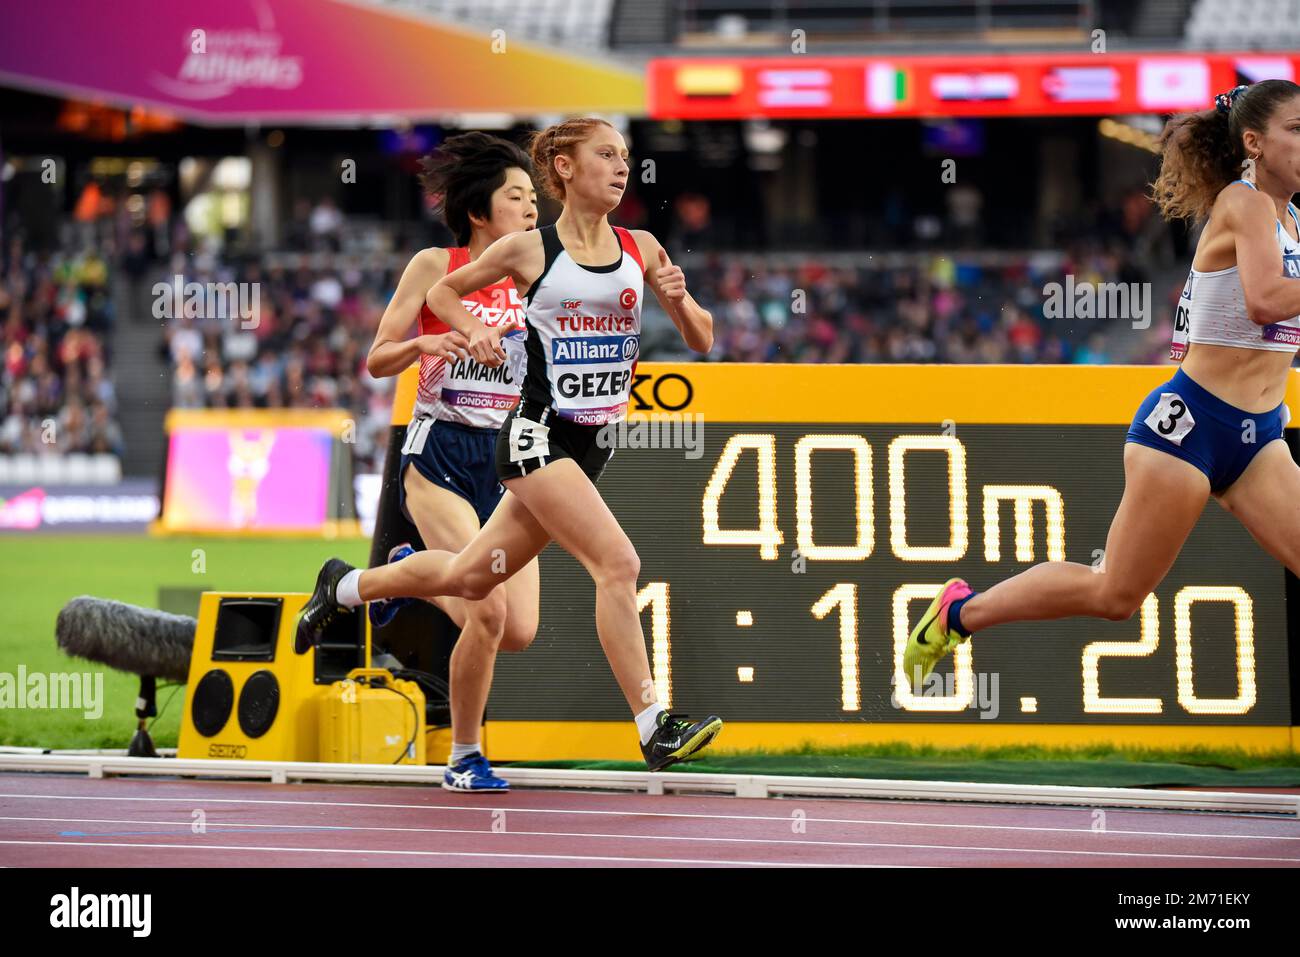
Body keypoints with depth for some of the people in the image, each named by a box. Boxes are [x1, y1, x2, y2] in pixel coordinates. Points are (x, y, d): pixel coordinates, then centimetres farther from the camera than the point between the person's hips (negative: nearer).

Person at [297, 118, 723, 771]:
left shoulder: (640, 249, 6)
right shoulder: (530, 250, -5)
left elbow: (701, 340, 7)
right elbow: (443, 292, 11)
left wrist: (678, 300, -13)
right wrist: (473, 331, -8)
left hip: (593, 444, 6)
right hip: (538, 437, -6)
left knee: (470, 576, 16)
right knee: (618, 563, -21)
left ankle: (346, 586, 41)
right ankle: (654, 727, -22)